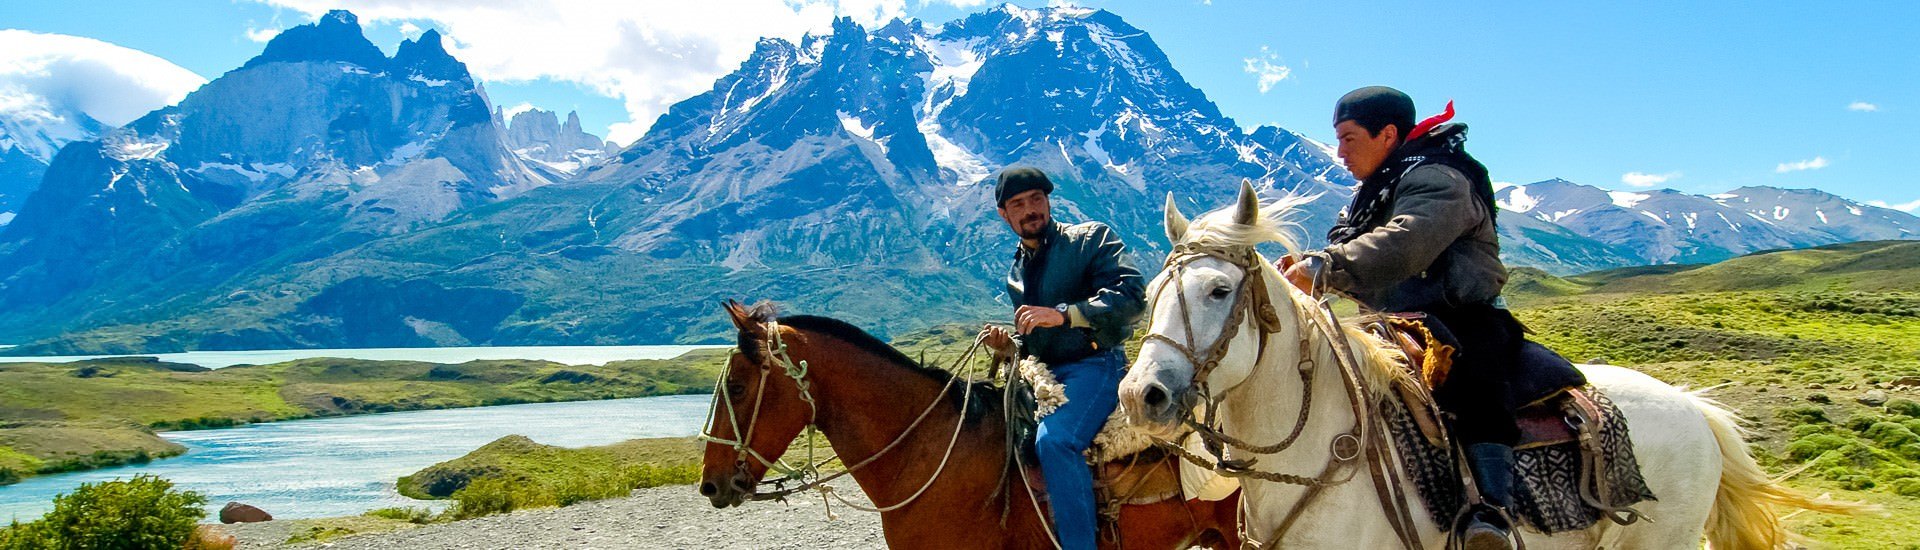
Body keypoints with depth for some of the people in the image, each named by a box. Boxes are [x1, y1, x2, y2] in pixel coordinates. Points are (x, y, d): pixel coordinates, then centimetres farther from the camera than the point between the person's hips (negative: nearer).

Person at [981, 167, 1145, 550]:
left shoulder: (1092, 238, -1)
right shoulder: (1017, 273, 19)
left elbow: (1131, 296, -16)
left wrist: (1063, 314, -25)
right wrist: (1007, 347, 5)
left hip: (1095, 365, -8)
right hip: (1043, 374, 8)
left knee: (1054, 439, -32)